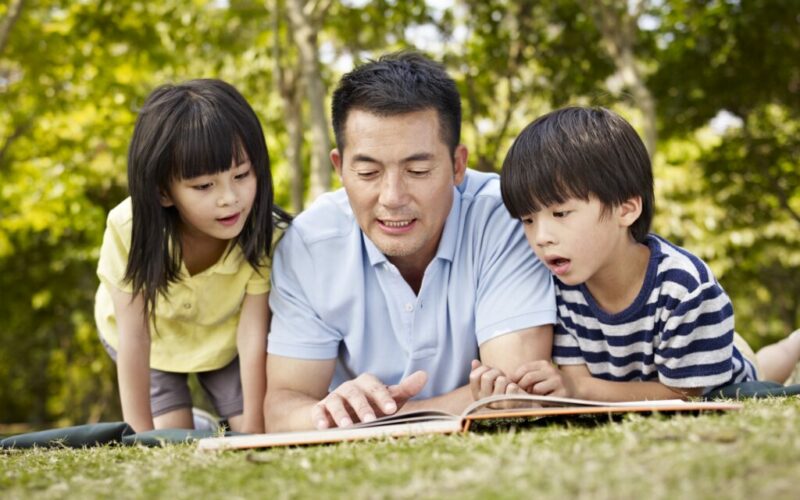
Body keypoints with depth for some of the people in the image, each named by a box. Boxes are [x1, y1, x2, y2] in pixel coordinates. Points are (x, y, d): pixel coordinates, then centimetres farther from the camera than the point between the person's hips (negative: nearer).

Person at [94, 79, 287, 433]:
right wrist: (142, 437, -27)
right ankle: (195, 425, 20)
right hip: (151, 335, -1)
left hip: (224, 336, 1)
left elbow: (253, 336, -30)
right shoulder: (130, 230, -37)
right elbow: (133, 337, -30)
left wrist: (253, 431, -27)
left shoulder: (264, 236, -36)